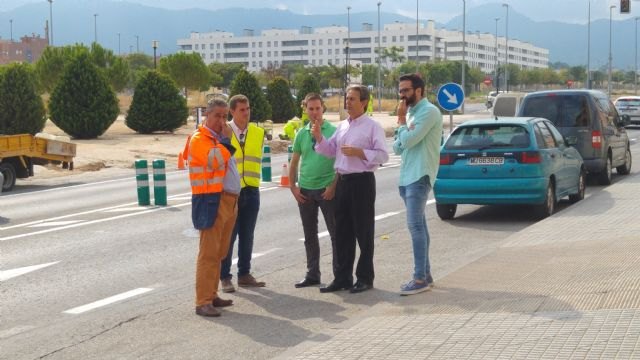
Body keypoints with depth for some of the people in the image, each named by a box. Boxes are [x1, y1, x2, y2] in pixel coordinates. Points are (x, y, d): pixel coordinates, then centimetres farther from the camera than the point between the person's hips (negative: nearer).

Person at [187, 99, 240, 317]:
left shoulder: (220, 139, 20)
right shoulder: (199, 139, -8)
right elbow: (214, 161, -24)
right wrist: (226, 140, -13)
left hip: (228, 200, 9)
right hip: (211, 201, -9)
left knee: (219, 252, 13)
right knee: (208, 252, -11)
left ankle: (212, 295, 20)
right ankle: (203, 302, -10)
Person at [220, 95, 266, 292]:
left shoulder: (258, 132, 5)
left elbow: (258, 158, 12)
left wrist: (253, 178, 3)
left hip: (251, 190, 4)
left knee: (247, 235, 12)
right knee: (228, 236, 1)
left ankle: (244, 274, 22)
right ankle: (225, 278, 9)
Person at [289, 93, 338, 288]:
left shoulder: (333, 131, -4)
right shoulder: (301, 133, 7)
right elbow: (294, 163, 13)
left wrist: (334, 186, -13)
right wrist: (293, 187, 4)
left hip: (327, 189, -4)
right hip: (305, 191, 4)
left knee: (336, 233, 0)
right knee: (310, 235, 12)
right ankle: (312, 274, 21)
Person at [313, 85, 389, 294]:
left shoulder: (372, 127, -6)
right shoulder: (342, 126, 15)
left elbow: (382, 155, -12)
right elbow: (330, 150, 15)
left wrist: (359, 152, -19)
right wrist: (319, 138, -1)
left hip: (362, 182, -7)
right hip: (343, 181, 7)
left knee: (363, 231, 0)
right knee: (342, 231, 10)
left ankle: (365, 278, 9)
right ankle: (342, 278, 18)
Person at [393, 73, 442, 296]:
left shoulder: (428, 111, -11)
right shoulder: (410, 113, 18)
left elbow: (408, 141, -20)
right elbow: (398, 148, 14)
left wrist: (401, 121, -4)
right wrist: (402, 122, 0)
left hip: (419, 176, -9)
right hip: (407, 176, 9)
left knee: (415, 225, -13)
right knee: (418, 226, 11)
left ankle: (420, 278, -11)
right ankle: (425, 274, 16)